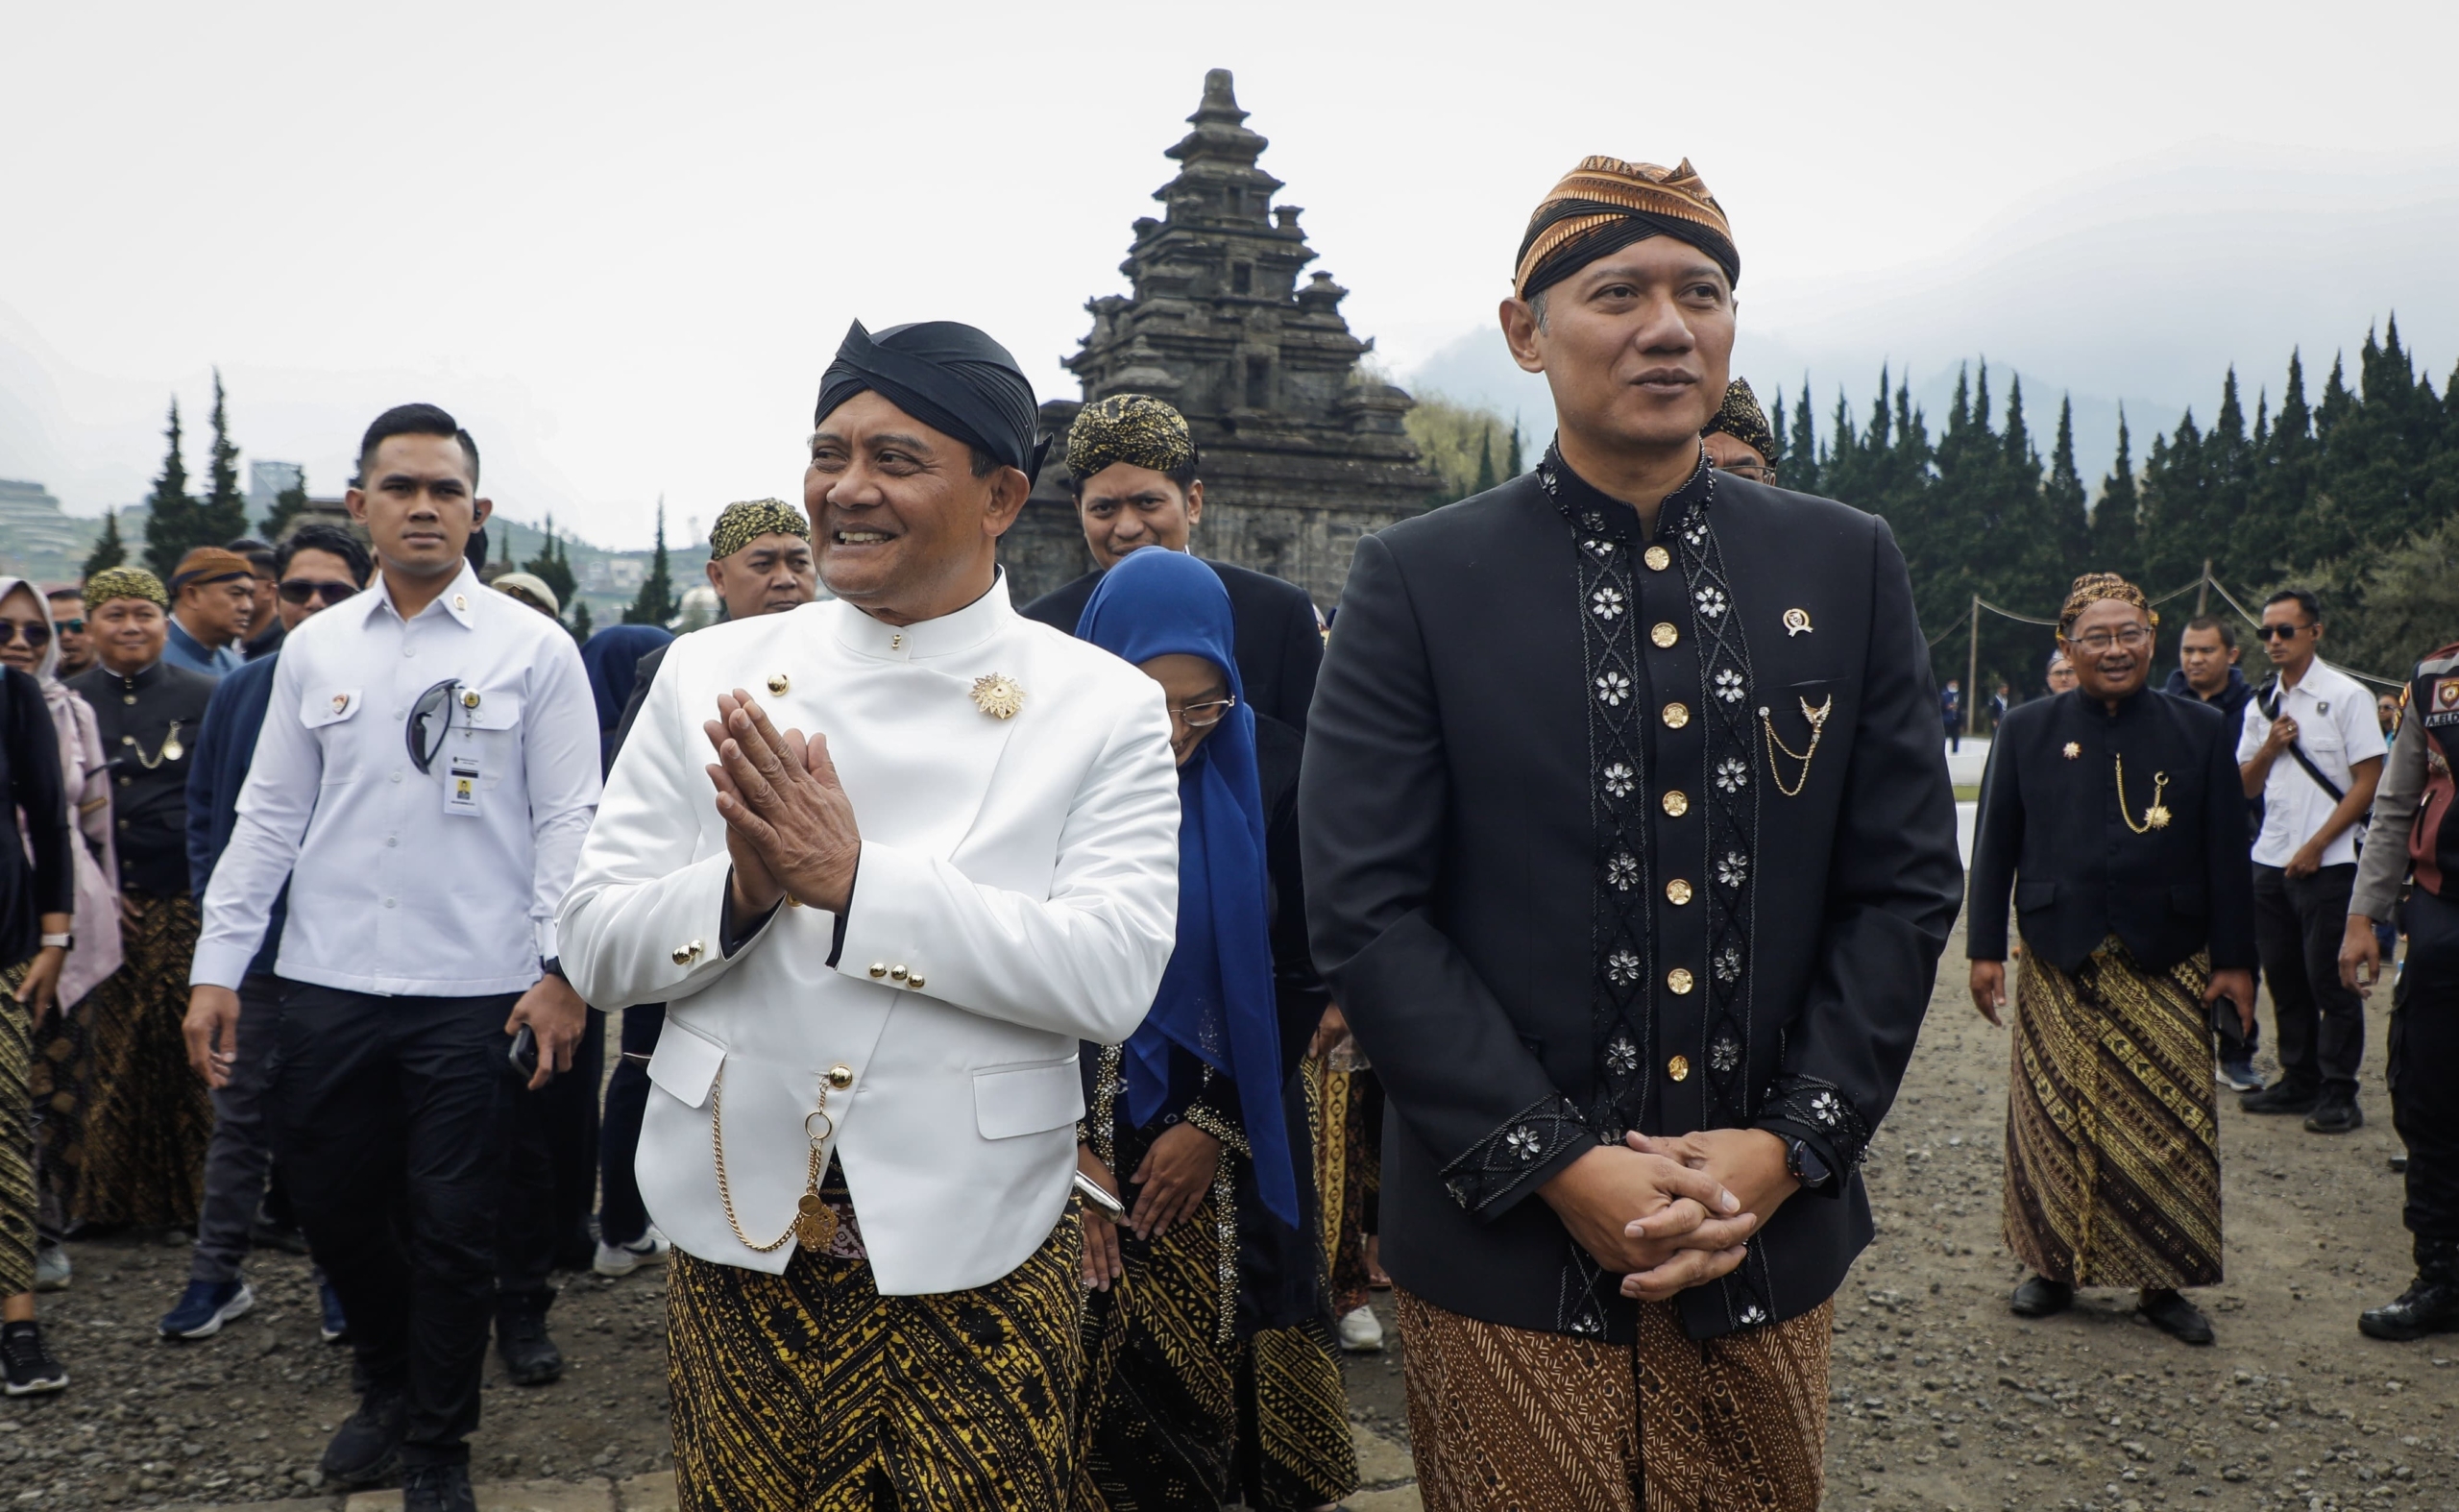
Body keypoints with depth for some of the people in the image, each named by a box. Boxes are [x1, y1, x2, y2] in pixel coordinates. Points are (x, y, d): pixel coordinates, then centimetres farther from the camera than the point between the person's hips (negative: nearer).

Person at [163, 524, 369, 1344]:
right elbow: (204, 809, 10)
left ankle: (343, 1276, 23)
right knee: (241, 1114, 12)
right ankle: (216, 1272, 25)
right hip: (255, 945, 3)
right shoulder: (239, 693, 4)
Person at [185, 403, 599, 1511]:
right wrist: (217, 966, 5)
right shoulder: (314, 649, 8)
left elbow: (568, 820, -5)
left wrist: (561, 971, -12)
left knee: (452, 1225, 5)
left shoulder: (533, 648, -2)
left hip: (474, 992, -3)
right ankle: (389, 1381, 40)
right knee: (330, 1204, 14)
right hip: (327, 983, 4)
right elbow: (268, 816, 10)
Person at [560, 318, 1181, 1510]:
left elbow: (1113, 977, -17)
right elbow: (594, 948, 0)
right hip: (735, 1229, 2)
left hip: (975, 1246, -2)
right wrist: (743, 886, -21)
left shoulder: (1104, 705, -6)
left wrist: (852, 876, -24)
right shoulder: (710, 673, 1)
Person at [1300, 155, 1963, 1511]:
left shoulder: (1849, 568, 4)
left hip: (1773, 1240, 3)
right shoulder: (1416, 581, -4)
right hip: (1506, 1250, -2)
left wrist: (1786, 1145, -7)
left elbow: (1909, 886, 3)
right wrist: (1559, 1165, -14)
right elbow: (1364, 912, -10)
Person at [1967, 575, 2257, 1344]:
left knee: (2169, 1125, 2)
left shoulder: (2202, 731, 4)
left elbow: (2227, 855, 4)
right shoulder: (2029, 731, 3)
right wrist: (1985, 948, 0)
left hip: (2166, 966, 0)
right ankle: (2054, 1264, 19)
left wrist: (2235, 961, 1)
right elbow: (1994, 846, 4)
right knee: (2055, 1118, 5)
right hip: (2059, 964, 0)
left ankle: (2161, 1280, 15)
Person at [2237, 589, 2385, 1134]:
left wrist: (2315, 846, -12)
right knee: (2285, 981, 11)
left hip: (2328, 863, -6)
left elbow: (2369, 782, -9)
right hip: (2270, 862, 6)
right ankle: (2299, 1081, 21)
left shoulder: (2346, 696, -5)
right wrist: (2270, 746, -5)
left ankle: (2338, 1094, 6)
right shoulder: (2261, 704, 12)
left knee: (2330, 982, -2)